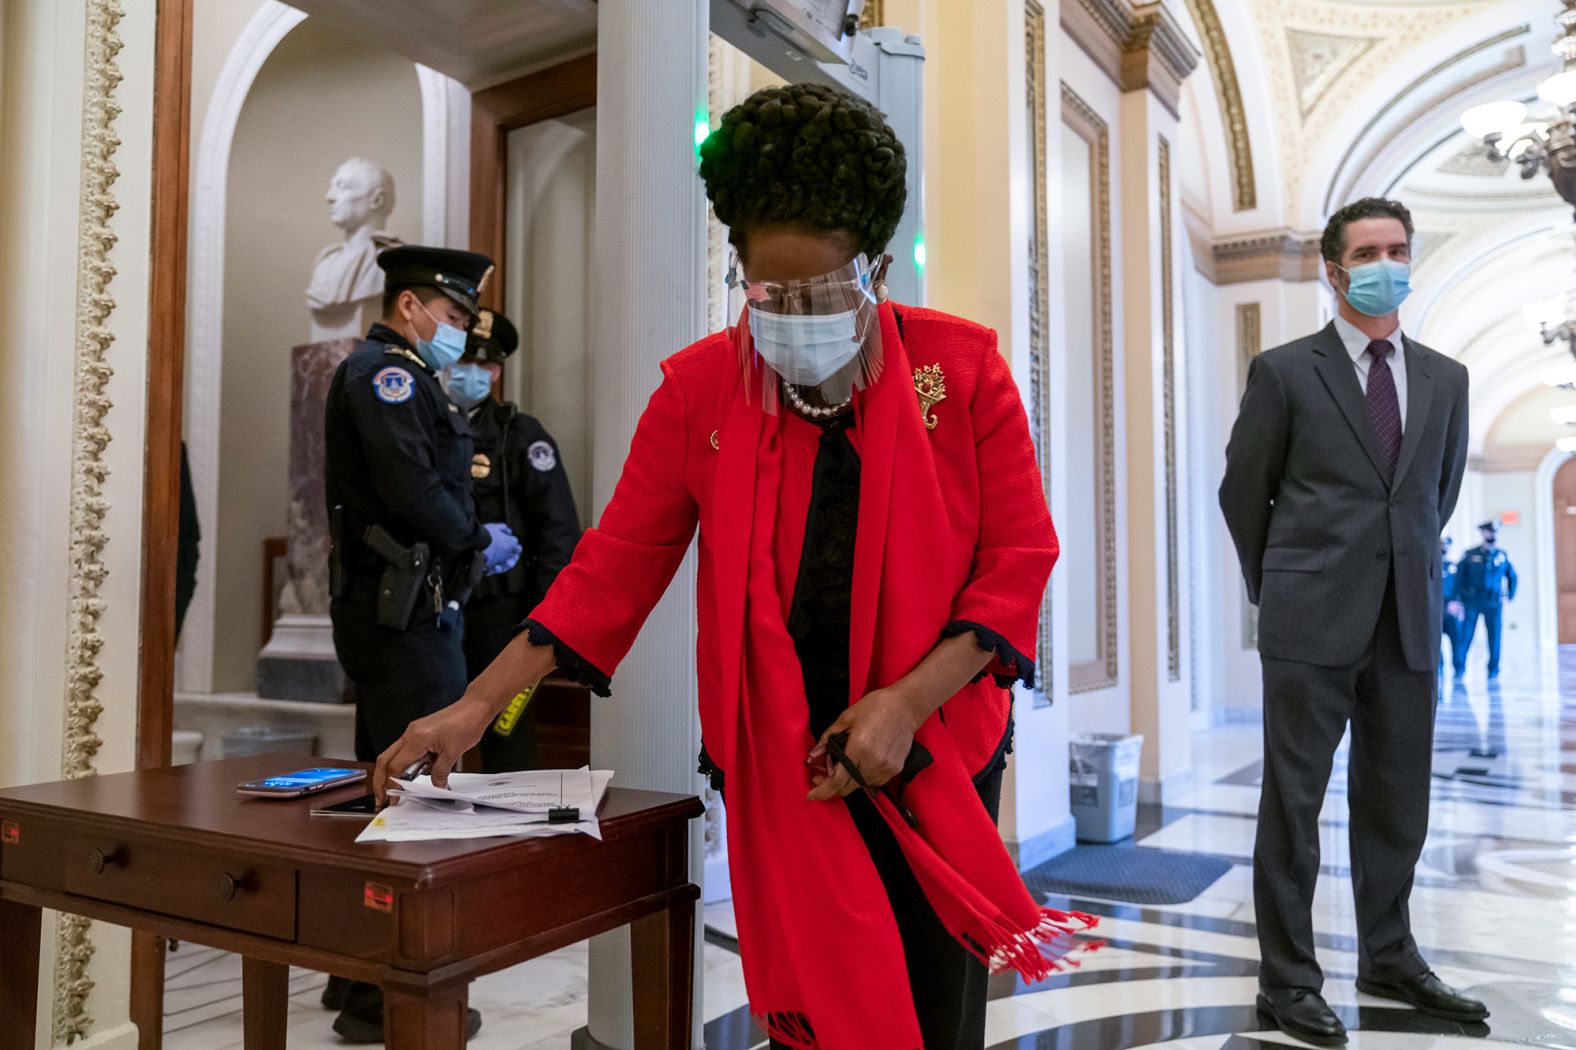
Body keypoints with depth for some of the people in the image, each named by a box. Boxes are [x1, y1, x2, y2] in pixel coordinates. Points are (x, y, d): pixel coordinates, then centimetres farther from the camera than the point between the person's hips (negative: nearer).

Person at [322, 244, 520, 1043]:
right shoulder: (385, 371, -10)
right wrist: (479, 543, -8)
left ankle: (360, 977, 28)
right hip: (406, 614, -11)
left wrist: (473, 538, 6)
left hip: (387, 611, 11)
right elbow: (412, 489, -22)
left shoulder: (397, 377, 22)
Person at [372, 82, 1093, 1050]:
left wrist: (907, 701, -15)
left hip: (935, 752, 0)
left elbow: (1018, 557, -3)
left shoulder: (962, 367, -3)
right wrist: (478, 706, -3)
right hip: (780, 753, 1)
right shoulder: (700, 388, 0)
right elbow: (616, 562, 1)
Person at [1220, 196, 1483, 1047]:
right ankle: (1287, 978, 11)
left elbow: (1443, 490, 22)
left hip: (1408, 622, 5)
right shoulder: (1284, 371, -1)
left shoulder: (1445, 379, 12)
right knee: (1293, 802, 1)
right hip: (1313, 622, -4)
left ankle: (1388, 958, 29)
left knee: (1397, 803, 12)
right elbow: (1243, 493, 4)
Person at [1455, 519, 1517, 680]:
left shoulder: (1503, 556, 8)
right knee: (1466, 635, -4)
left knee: (1494, 636, 1)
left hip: (1494, 602, 2)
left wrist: (1509, 597, 11)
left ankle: (1493, 670, 10)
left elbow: (1512, 577, 17)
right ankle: (1459, 668, 2)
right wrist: (1464, 595, -2)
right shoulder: (1469, 555, 2)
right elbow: (1460, 577, 5)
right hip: (1472, 602, -1)